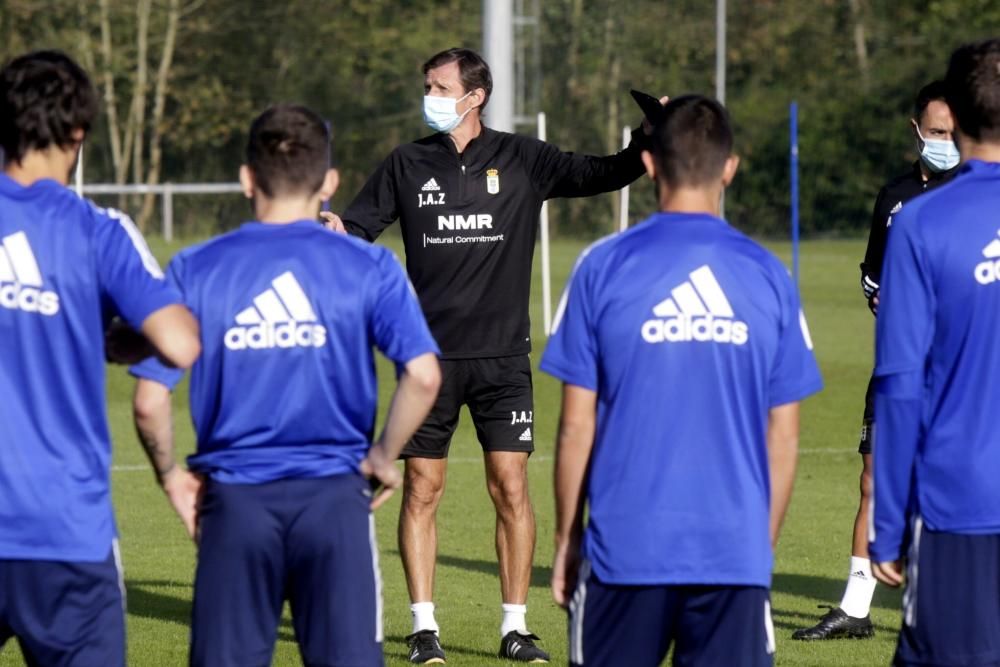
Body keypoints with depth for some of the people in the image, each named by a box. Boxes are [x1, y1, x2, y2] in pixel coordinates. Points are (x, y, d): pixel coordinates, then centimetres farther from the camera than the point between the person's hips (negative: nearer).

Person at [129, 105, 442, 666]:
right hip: (334, 495, -1)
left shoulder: (195, 270, 2)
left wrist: (171, 474, 12)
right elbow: (423, 377, -11)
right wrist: (384, 457, 4)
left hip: (234, 502, 1)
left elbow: (150, 401, -4)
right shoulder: (367, 266, 0)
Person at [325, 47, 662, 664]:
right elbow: (358, 226, 7)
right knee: (422, 489, 1)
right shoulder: (407, 165, 6)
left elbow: (604, 175, -1)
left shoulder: (521, 160, 2)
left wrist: (645, 144, -18)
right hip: (430, 354, 1)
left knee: (511, 486, -3)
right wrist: (333, 231, -15)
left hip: (503, 355, -1)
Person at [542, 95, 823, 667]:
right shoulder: (767, 277, 3)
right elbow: (783, 439, 6)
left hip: (626, 551, -1)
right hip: (736, 553, 1)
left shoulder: (604, 268, -2)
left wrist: (566, 539, 11)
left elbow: (577, 427, 0)